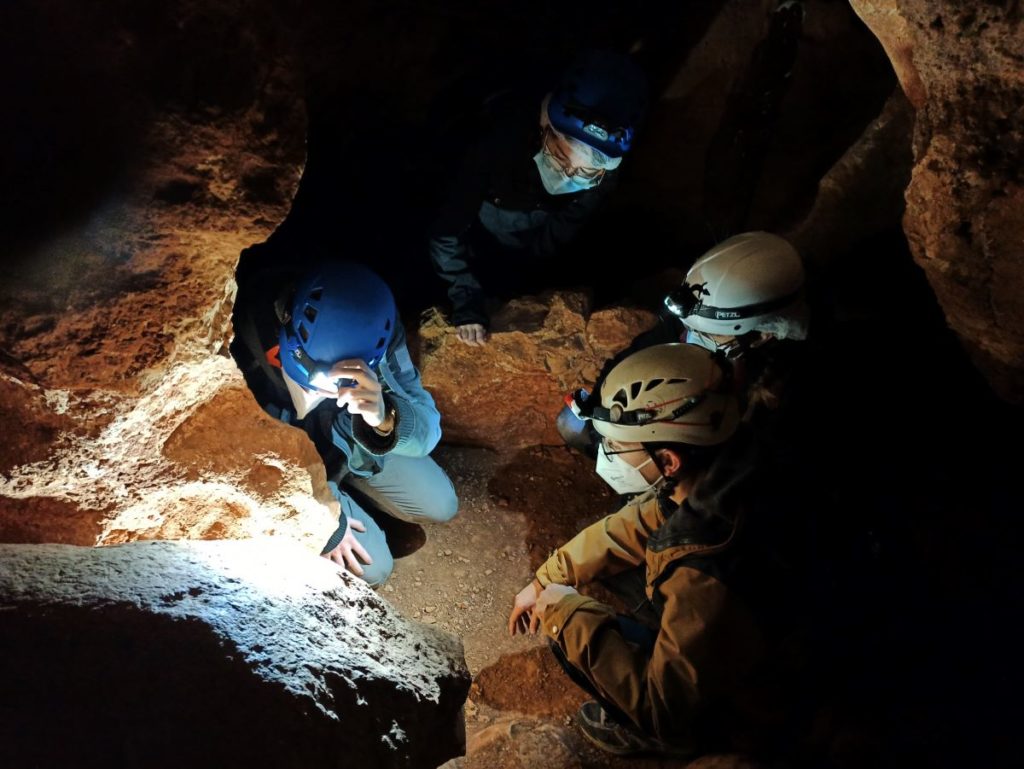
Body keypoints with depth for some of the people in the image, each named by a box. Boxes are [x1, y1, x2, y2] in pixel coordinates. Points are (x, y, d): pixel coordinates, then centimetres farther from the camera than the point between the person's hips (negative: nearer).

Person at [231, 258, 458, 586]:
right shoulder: (242, 342, -40)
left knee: (441, 505, 11)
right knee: (372, 567, -7)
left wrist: (385, 420, -55)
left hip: (352, 440, 3)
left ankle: (348, 487, 30)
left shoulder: (377, 331, -31)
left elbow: (426, 430, -32)